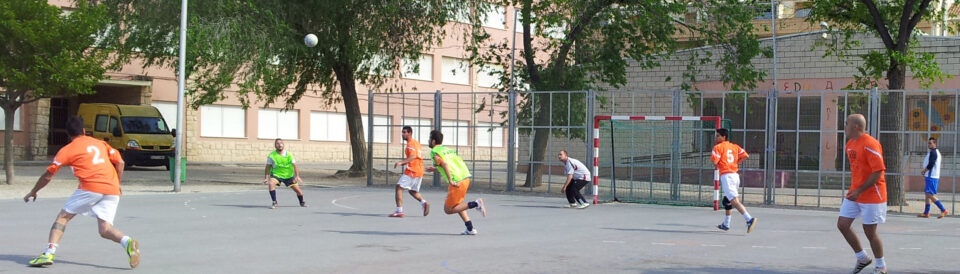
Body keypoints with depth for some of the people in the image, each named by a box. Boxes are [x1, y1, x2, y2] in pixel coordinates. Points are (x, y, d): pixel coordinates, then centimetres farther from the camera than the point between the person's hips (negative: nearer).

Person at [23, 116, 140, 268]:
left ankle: (49, 253, -2)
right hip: (112, 190, 4)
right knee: (105, 230, 5)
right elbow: (120, 162, 16)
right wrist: (117, 184, 27)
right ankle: (127, 242, -25)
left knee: (63, 217, 12)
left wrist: (33, 192, 29)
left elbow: (48, 176, 16)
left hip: (90, 187, -4)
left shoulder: (67, 150, 12)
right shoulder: (101, 143, 23)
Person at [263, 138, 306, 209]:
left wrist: (297, 176, -23)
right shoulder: (272, 155, -12)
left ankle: (302, 202, 33)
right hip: (276, 174, -1)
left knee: (298, 190, 2)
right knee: (271, 183, -32)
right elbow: (268, 166, -6)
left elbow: (294, 165, -12)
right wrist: (266, 178, -12)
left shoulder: (289, 155, -11)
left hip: (289, 175, 1)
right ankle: (275, 203, -21)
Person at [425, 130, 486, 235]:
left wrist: (451, 181, -24)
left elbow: (445, 164, -18)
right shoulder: (448, 149, 23)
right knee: (456, 204, 26)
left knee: (448, 209, 4)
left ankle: (475, 204, -12)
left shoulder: (434, 152, -1)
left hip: (457, 181, -8)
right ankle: (470, 228, 15)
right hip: (466, 176, 8)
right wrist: (435, 169, 37)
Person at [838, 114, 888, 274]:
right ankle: (862, 258, 18)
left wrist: (859, 191, -23)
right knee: (842, 225, 2)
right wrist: (852, 189, 16)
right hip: (854, 193, 9)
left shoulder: (870, 145, -18)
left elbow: (878, 172, -22)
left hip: (871, 195, -8)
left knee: (870, 231, -2)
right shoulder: (850, 144, 11)